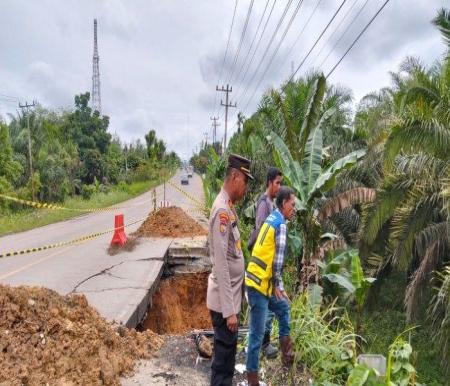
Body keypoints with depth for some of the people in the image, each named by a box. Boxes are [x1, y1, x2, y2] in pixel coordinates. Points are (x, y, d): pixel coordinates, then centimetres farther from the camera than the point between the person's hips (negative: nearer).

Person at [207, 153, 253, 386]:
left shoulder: (228, 207, 8)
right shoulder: (222, 210, -22)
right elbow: (220, 264, -24)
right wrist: (229, 309, -22)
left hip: (230, 297, 9)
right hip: (224, 301, -9)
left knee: (228, 350, 21)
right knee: (223, 355, 5)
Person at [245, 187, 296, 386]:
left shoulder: (271, 219, 14)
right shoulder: (281, 224, -13)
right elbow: (278, 260, -18)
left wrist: (276, 285, 19)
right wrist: (278, 285, -7)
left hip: (261, 282, 10)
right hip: (259, 285, -10)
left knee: (283, 308, 26)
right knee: (257, 334, 1)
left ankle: (286, 353, 35)